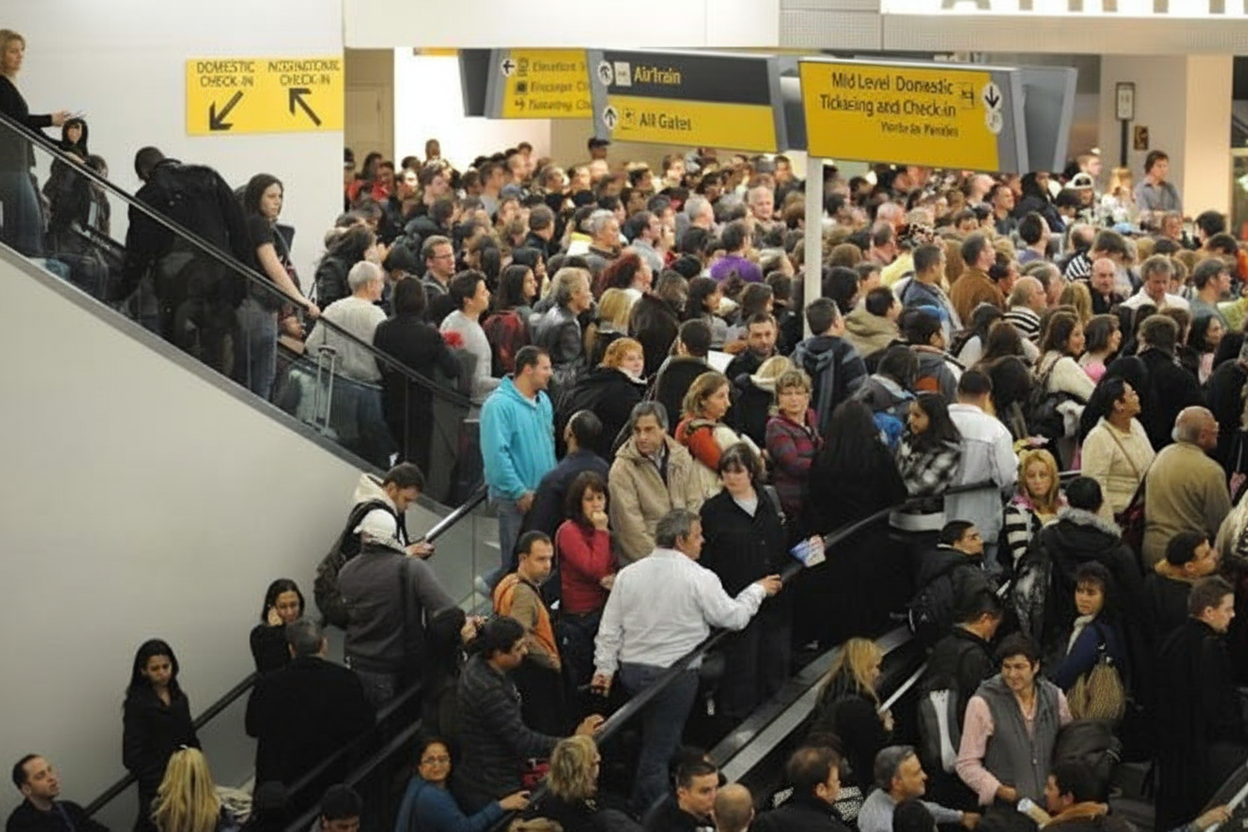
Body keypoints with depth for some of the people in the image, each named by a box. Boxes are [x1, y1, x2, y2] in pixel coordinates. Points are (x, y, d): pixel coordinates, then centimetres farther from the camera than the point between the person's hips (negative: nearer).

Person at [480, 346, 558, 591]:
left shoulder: (543, 401, 10)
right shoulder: (500, 405, -16)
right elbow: (496, 454, -20)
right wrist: (520, 493, -20)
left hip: (544, 495, 8)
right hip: (514, 498, -8)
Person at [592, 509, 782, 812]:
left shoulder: (628, 574, 2)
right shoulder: (699, 578, -12)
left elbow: (610, 628, 5)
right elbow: (734, 617, -3)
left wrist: (605, 668, 13)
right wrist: (758, 590, 13)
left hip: (631, 671, 5)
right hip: (674, 676, -5)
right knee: (659, 750, 3)